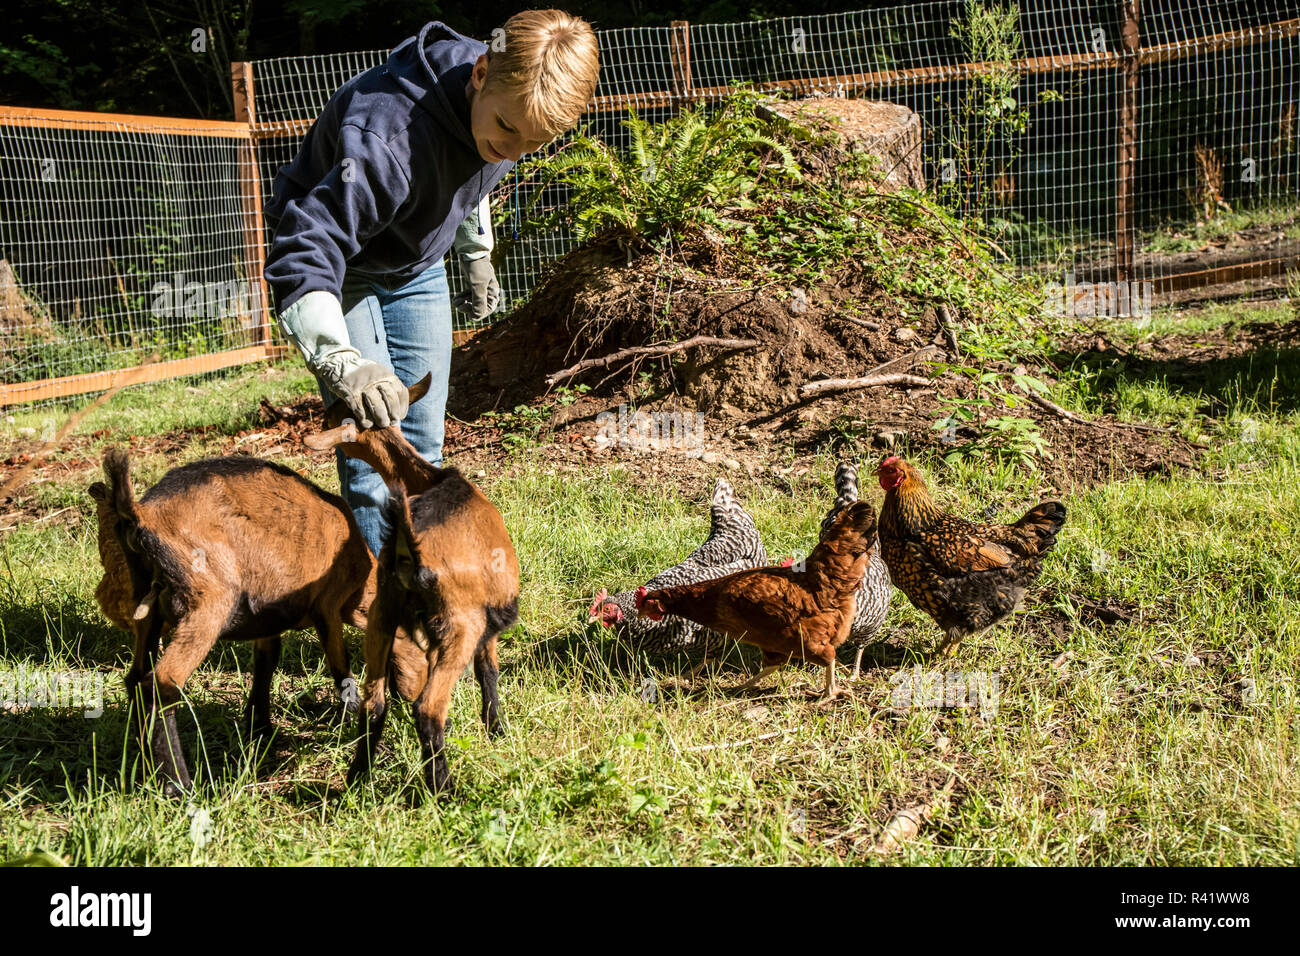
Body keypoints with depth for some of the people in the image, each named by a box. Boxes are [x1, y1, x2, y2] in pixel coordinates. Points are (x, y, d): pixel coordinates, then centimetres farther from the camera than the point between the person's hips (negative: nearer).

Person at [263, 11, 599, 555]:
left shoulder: (509, 103, -18)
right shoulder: (388, 137, -43)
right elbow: (301, 255, -47)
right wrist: (342, 363, -61)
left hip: (417, 267, 6)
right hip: (339, 265, -6)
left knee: (422, 447, 6)